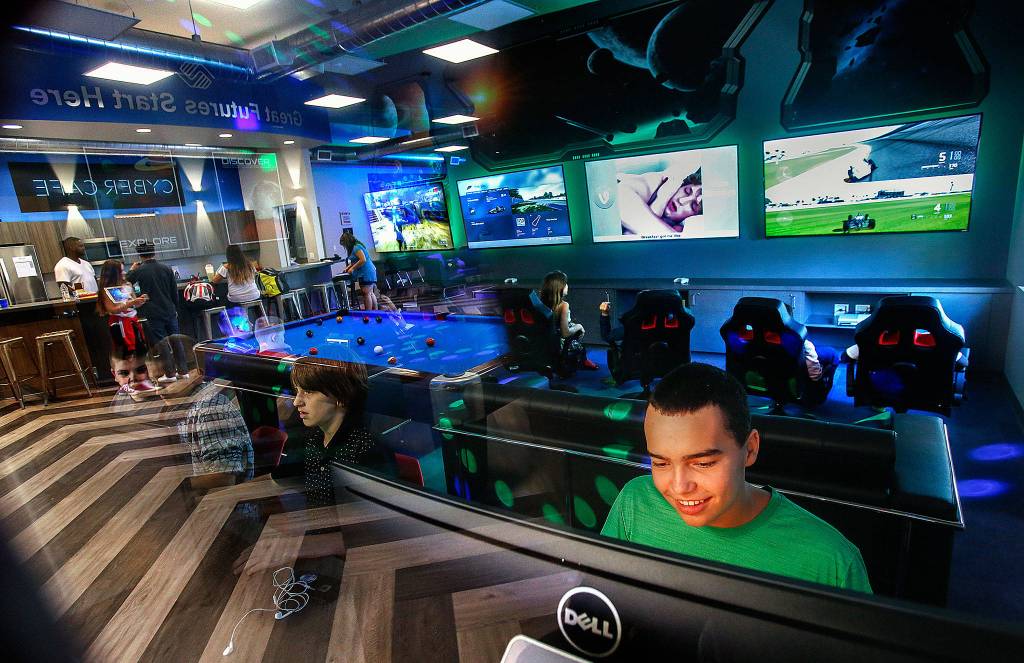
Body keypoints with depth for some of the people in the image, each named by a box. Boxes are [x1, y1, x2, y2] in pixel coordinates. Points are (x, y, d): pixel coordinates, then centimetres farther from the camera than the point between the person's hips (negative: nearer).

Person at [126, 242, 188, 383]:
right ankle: (183, 371, 12)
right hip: (170, 311, 3)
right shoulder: (166, 268, 1)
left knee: (162, 343, 2)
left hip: (153, 314, -3)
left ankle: (170, 373, 5)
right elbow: (175, 291, 6)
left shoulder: (139, 271, -8)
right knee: (176, 340, 8)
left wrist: (132, 269, 21)